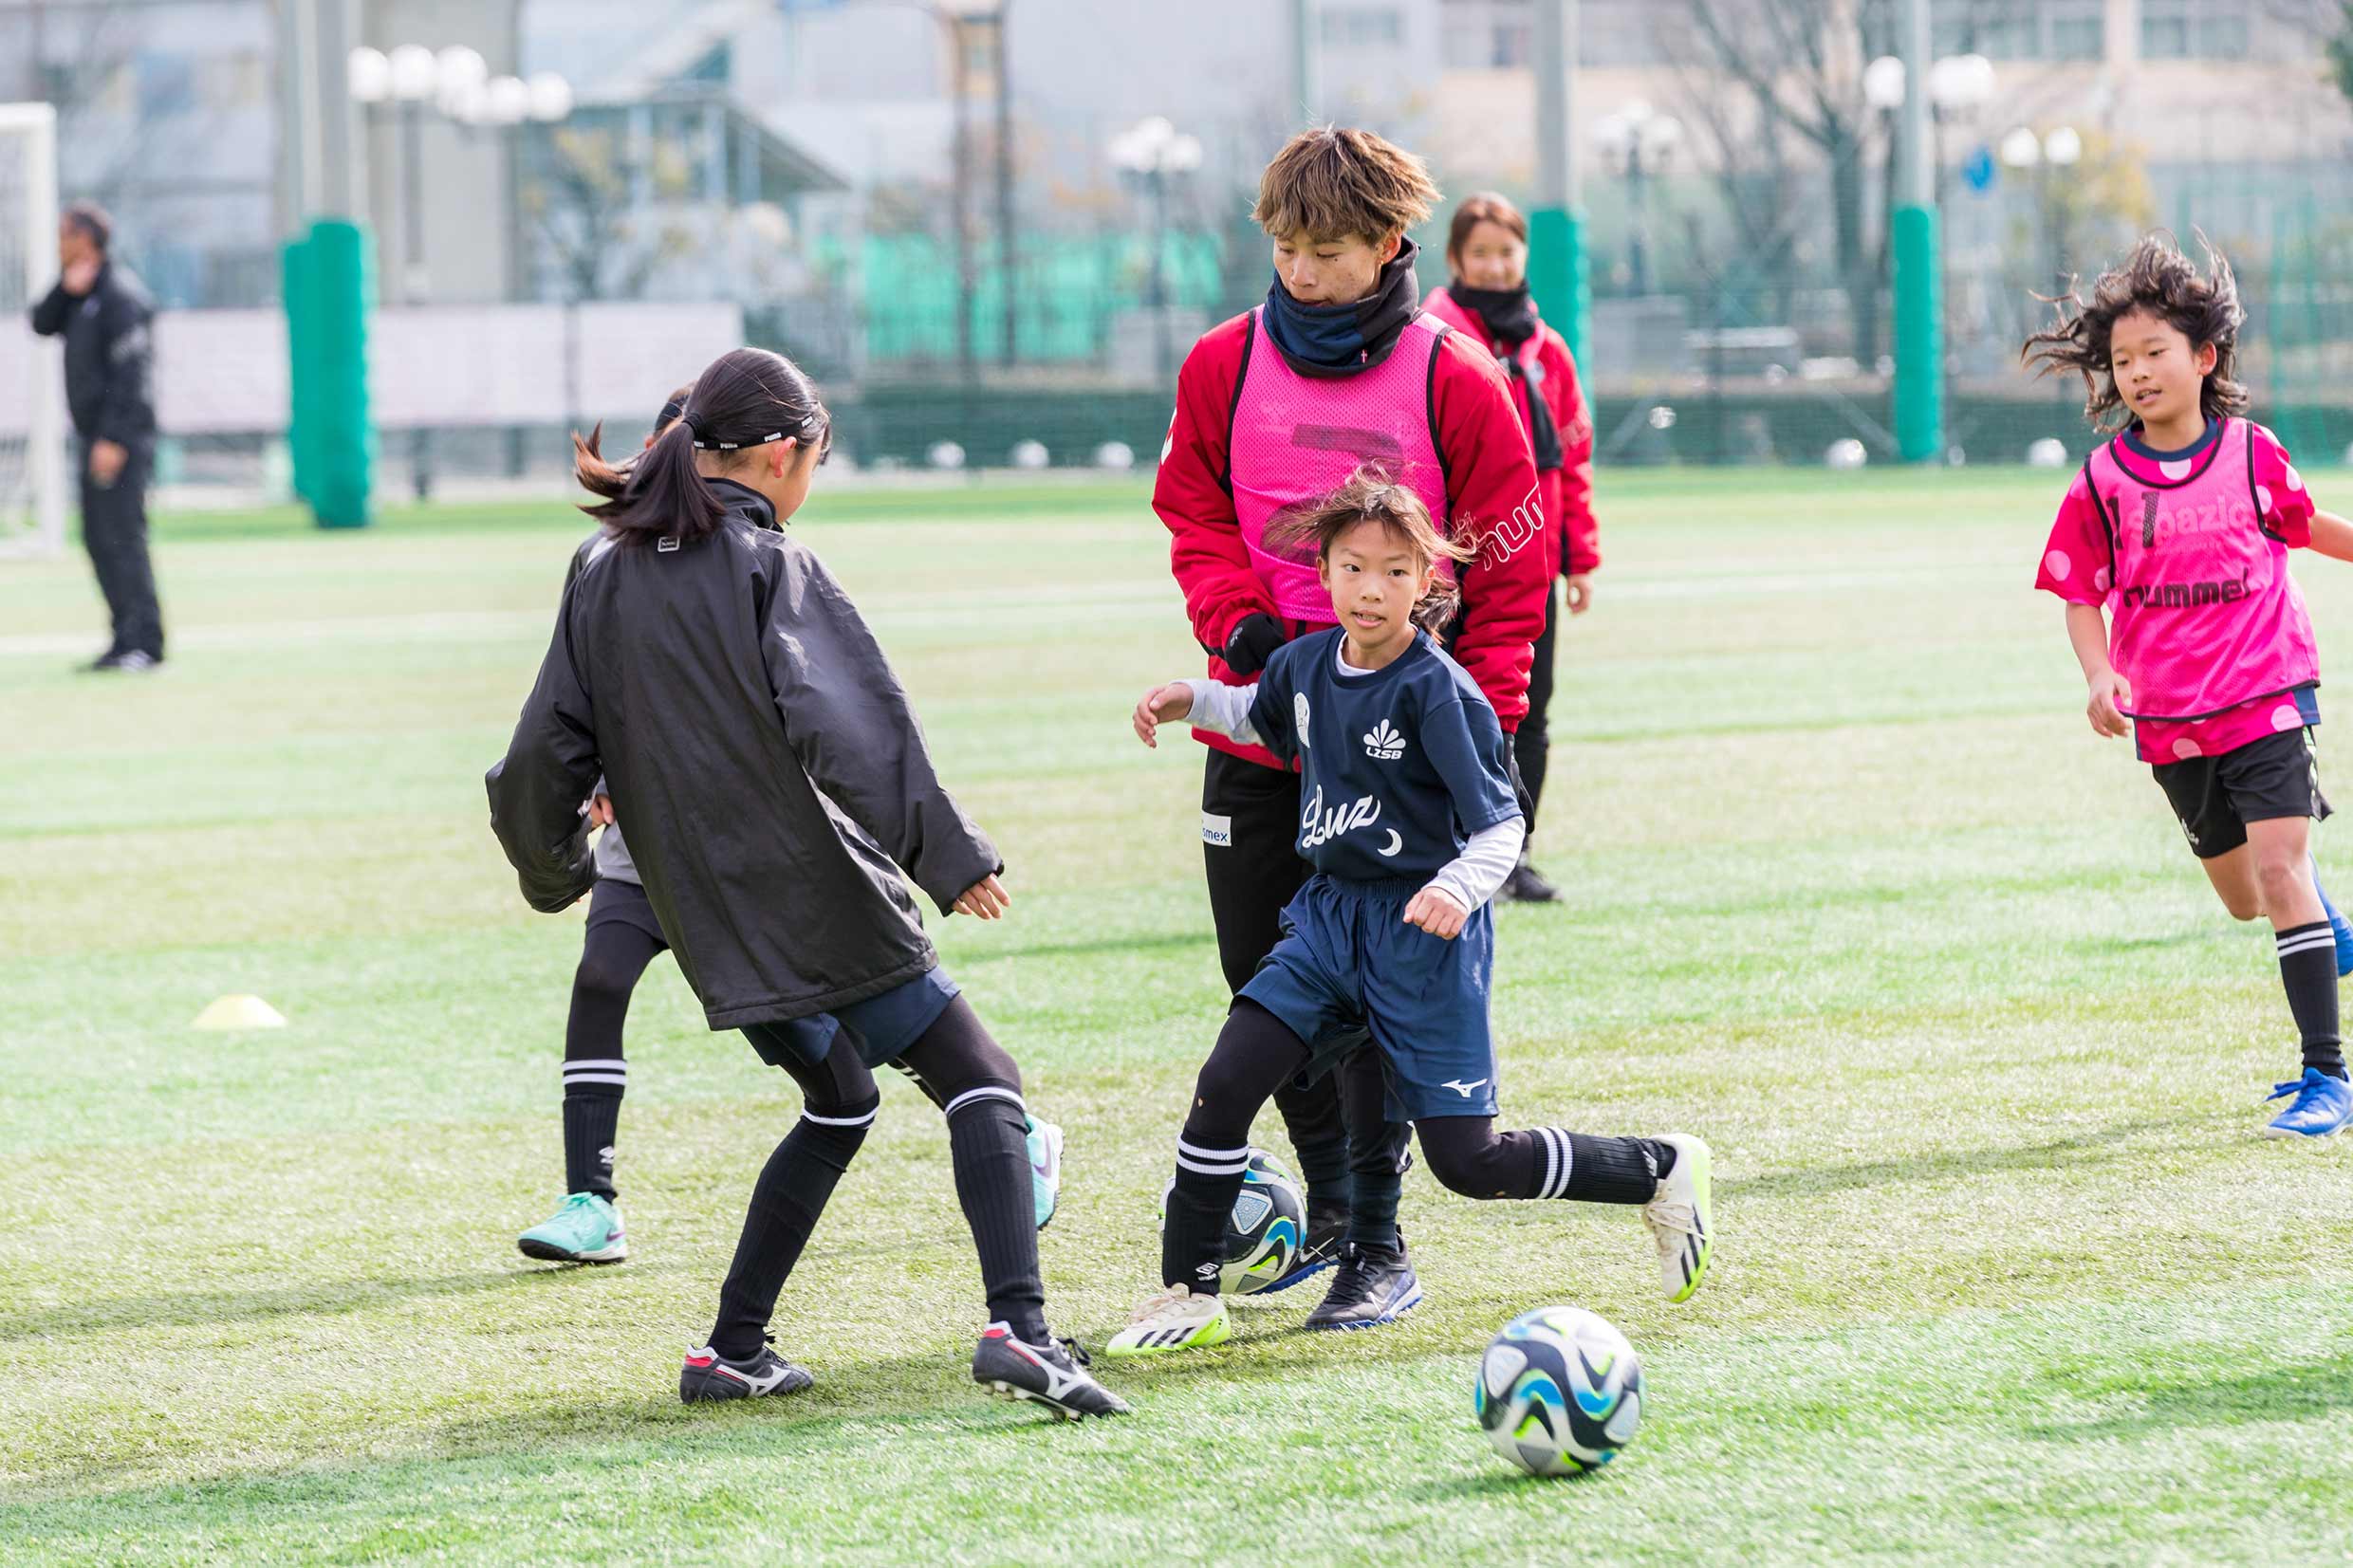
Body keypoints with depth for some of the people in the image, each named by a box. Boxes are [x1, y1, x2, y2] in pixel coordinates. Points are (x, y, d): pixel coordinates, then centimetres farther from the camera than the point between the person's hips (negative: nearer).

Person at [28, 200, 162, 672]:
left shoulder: (120, 295, -13)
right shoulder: (82, 294, 16)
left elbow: (130, 371, -19)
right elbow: (43, 324, 11)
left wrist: (114, 438, -23)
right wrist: (67, 289, -5)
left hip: (122, 436, -10)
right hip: (94, 436, 10)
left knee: (122, 535, -13)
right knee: (98, 539, 9)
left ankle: (146, 642, -15)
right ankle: (126, 639, 12)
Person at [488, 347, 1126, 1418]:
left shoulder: (603, 577, 7)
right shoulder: (770, 566, -9)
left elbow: (542, 758, 8)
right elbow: (847, 735, -21)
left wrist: (553, 873, 26)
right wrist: (950, 857, -18)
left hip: (712, 927, 6)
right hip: (826, 904, -6)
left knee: (838, 1102, 25)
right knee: (981, 1088, -1)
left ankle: (732, 1351, 20)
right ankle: (1016, 1325, -21)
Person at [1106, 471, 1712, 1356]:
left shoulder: (1438, 692, -17)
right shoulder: (1306, 665, 2)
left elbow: (1503, 825, -17)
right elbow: (1266, 720, 29)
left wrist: (1460, 888, -35)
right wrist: (1192, 701, 14)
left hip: (1423, 931, -6)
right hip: (1330, 917, 6)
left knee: (1468, 1162, -3)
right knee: (1225, 1084, -9)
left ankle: (1663, 1173, 18)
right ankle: (1188, 1298, 2)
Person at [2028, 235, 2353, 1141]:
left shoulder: (2252, 454, -5)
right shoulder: (2103, 481, -5)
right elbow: (2082, 596, 1)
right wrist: (2100, 677, -15)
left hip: (2267, 696, -2)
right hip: (2170, 721, 2)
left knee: (2278, 866, -17)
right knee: (2244, 898, 15)